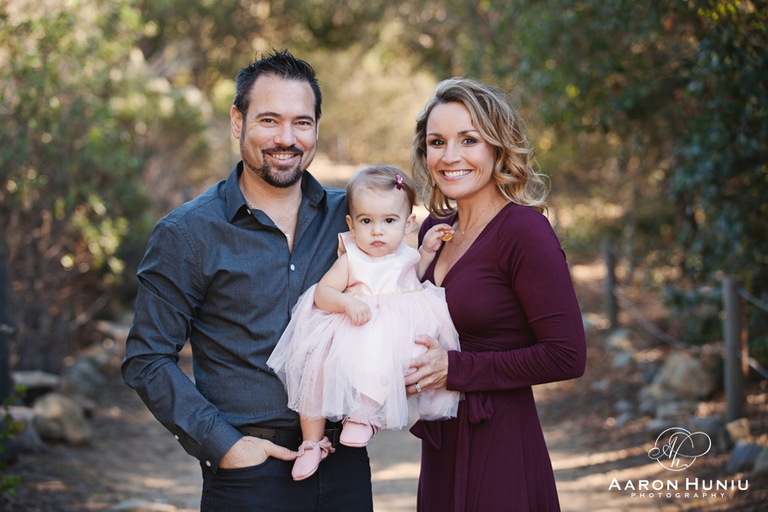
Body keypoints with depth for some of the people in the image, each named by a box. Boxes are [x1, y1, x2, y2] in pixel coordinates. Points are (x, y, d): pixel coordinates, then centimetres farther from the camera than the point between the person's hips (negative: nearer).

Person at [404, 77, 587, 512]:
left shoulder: (525, 231, -14)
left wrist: (455, 369, -16)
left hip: (500, 453, -7)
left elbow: (567, 357, -18)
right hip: (441, 453, 7)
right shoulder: (435, 229, 7)